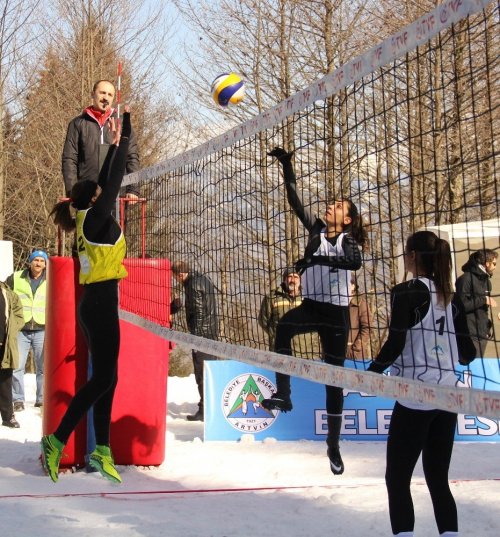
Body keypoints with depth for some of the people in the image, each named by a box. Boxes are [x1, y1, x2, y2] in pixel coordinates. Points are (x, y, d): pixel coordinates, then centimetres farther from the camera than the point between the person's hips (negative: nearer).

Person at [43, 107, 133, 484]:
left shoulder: (90, 220, 13)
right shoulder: (95, 218, -9)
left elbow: (107, 182, 23)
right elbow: (115, 182, -10)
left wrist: (115, 144, 24)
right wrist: (124, 138, -5)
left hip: (96, 304, 9)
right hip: (102, 304, -9)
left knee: (106, 378, 8)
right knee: (102, 378, -8)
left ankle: (102, 450, 8)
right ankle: (58, 440, -8)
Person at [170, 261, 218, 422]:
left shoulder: (193, 286, -16)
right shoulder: (204, 280, 13)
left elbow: (198, 313, -19)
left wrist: (195, 339, -17)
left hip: (201, 333, -10)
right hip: (211, 332, 10)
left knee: (202, 373, -5)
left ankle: (204, 410, -3)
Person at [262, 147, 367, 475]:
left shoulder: (348, 241, -3)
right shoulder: (317, 229, 7)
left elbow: (355, 262, -26)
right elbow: (295, 200, 4)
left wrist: (318, 259, -35)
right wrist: (287, 165, -2)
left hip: (336, 313, -2)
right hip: (311, 306, 2)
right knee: (284, 326, -34)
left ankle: (334, 445, 11)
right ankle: (283, 393, -31)